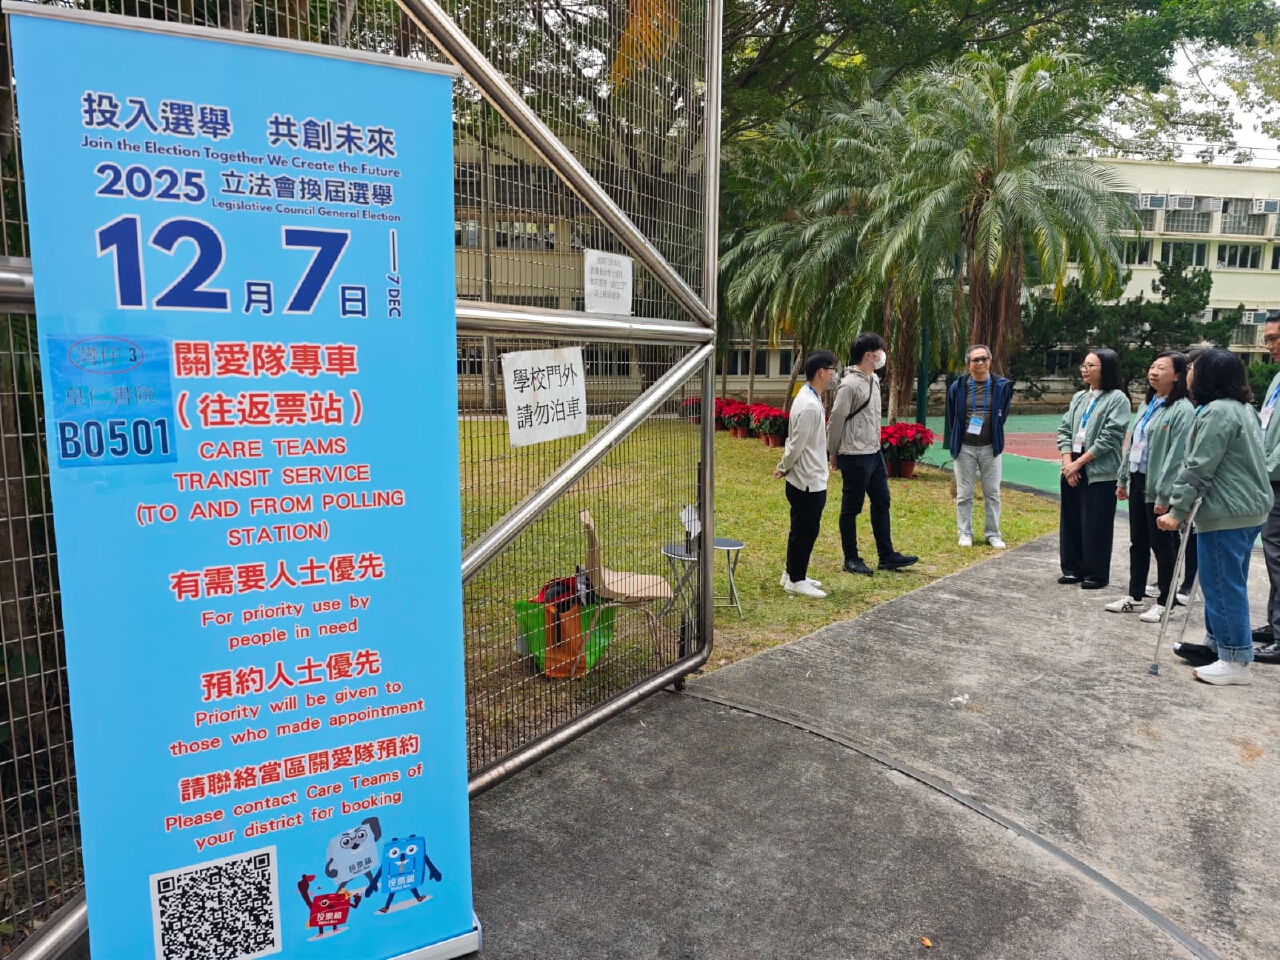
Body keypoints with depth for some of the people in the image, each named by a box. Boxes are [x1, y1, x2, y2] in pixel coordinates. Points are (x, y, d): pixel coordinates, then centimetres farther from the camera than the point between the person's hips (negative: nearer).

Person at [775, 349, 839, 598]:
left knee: (804, 529, 18)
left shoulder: (809, 399, 10)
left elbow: (796, 442, 14)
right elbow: (797, 444, -20)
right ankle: (796, 580, 13)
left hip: (811, 480, 10)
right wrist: (784, 468, -5)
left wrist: (783, 467, 9)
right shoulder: (810, 406, -23)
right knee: (805, 531, 1)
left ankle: (794, 573, 30)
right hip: (807, 482, -10)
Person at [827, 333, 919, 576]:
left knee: (881, 503, 14)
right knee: (851, 508, 3)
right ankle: (851, 559, 16)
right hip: (855, 457, -9)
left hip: (874, 453, 9)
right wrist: (833, 452, -7)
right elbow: (836, 420, -15)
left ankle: (887, 556, 24)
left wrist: (876, 443, 17)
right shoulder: (850, 385, -19)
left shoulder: (874, 380, 9)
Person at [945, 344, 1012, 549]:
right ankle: (965, 533, 17)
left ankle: (993, 534, 18)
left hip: (990, 447, 0)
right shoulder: (958, 387, -5)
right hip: (964, 447, 0)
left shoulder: (1001, 386, -5)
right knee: (964, 494, 7)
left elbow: (1003, 414, 9)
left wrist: (993, 433, 8)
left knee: (992, 493, 8)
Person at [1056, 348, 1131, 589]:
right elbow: (1064, 430, 9)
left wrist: (1079, 462, -12)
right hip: (1072, 468, 6)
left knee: (1096, 524, 0)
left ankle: (1096, 574, 11)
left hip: (1100, 471, -6)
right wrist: (1067, 461, -5)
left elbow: (1109, 437, -14)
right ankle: (1073, 569, 21)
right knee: (1071, 520, 11)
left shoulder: (1118, 399, -7)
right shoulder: (1079, 397, 13)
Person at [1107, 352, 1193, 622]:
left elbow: (1176, 456, -18)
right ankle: (1135, 596, 26)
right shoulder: (1147, 404, 12)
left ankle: (1164, 603, 14)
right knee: (1138, 542, 15)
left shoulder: (1182, 410, -14)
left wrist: (1164, 494, -20)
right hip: (1137, 481, 8)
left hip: (1158, 486, -8)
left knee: (1162, 545, 3)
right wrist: (1122, 478, 15)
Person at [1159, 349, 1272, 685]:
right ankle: (1217, 643, 29)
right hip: (1249, 508, 10)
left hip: (1227, 513, -10)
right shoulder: (1243, 409, 16)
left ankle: (1235, 661, 2)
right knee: (1224, 581, 18)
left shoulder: (1217, 412, -17)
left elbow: (1198, 468, -20)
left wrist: (1177, 510, -16)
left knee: (1223, 584, -4)